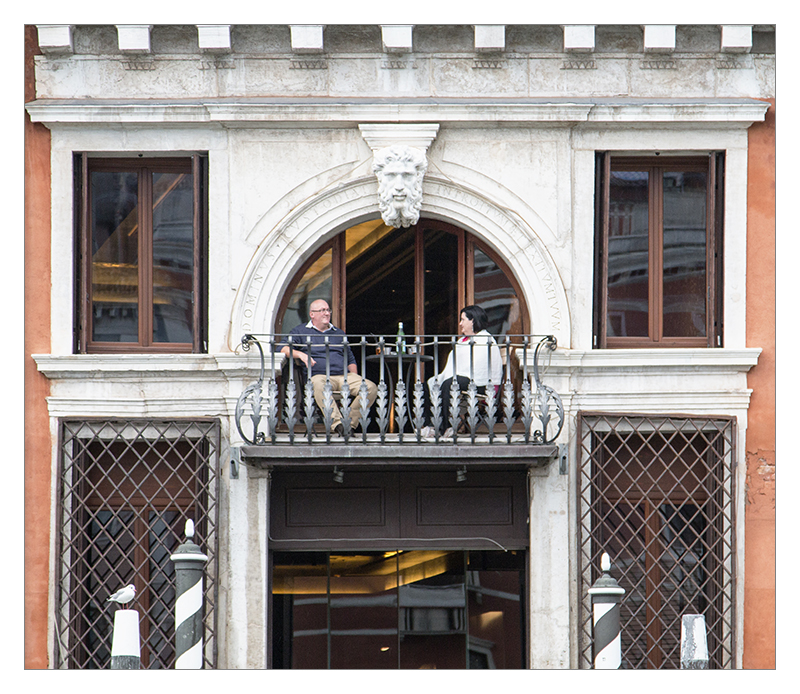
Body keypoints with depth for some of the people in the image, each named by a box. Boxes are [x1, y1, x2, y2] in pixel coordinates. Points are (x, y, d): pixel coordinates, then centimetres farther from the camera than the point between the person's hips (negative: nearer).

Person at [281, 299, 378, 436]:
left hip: (345, 376, 4)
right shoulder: (300, 331, 17)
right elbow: (284, 348, 4)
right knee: (319, 385, -43)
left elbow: (351, 360, 29)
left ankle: (350, 421, -20)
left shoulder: (339, 333, 28)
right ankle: (337, 423, -48)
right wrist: (300, 354, -15)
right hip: (320, 375, -4)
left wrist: (354, 378, 11)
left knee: (371, 388, -24)